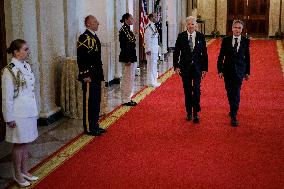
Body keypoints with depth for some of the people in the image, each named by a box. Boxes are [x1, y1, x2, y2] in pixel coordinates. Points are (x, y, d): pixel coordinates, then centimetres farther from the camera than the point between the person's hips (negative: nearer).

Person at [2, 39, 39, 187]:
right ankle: (18, 175, 21)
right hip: (18, 114, -7)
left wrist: (35, 110, 14)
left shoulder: (27, 66, 5)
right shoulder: (9, 71, -17)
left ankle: (24, 171, 30)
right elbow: (7, 97, -15)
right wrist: (9, 118, -13)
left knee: (26, 142, 16)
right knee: (19, 144, 6)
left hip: (30, 112, 7)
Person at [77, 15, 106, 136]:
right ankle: (89, 128, 7)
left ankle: (95, 126, 25)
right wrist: (85, 75, -20)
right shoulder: (84, 38, -14)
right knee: (89, 102, -1)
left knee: (96, 102, 15)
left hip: (96, 76, 10)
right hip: (89, 77, -9)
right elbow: (81, 59, -18)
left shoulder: (94, 37, 15)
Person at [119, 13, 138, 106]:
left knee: (131, 78, 14)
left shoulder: (128, 30, 14)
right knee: (127, 79, -3)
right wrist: (127, 60, -21)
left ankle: (128, 98, 22)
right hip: (127, 58, -10)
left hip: (132, 57, 10)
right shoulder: (123, 30, -15)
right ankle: (125, 100, 5)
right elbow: (123, 47, -19)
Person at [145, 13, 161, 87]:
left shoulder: (153, 26, 14)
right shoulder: (149, 27, -16)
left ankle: (153, 81, 22)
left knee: (154, 65, 14)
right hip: (151, 50, -10)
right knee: (151, 66, -5)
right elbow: (147, 39, -20)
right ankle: (151, 82, 1)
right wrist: (148, 50, -22)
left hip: (155, 50, 10)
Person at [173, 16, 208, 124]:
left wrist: (205, 68, 0)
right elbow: (176, 52, 2)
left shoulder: (201, 37, 0)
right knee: (187, 91, 9)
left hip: (197, 67, -1)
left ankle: (196, 113, 3)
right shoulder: (181, 36, 0)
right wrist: (176, 66, -5)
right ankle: (189, 112, 20)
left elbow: (204, 53, 3)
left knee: (196, 90, -5)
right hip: (185, 67, 1)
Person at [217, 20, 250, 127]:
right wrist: (220, 70, -3)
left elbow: (247, 57, 5)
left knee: (236, 93, -9)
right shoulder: (226, 40, 0)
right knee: (229, 92, 13)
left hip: (239, 70, -2)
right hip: (228, 70, 2)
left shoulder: (246, 41, 0)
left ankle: (233, 116, -8)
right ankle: (233, 110, 36)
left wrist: (247, 72, 6)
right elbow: (221, 56, 2)